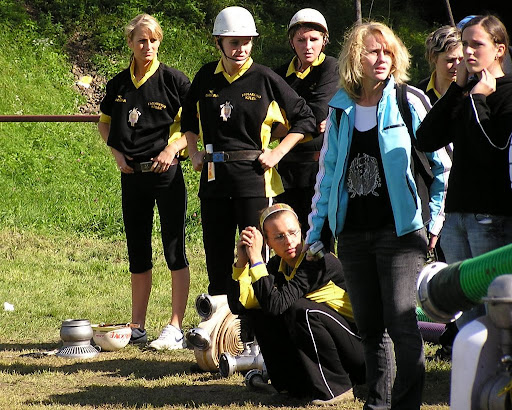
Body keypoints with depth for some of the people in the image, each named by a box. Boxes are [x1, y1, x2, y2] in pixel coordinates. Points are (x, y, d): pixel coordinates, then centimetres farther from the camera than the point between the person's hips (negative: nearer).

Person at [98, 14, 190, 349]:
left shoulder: (173, 79, -6)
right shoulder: (119, 85, 7)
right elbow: (105, 123, 20)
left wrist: (173, 147, -15)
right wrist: (117, 153, 4)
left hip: (166, 172, -5)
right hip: (132, 174, 5)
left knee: (174, 250, -4)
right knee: (138, 252, 11)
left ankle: (176, 328, -2)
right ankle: (137, 327, 18)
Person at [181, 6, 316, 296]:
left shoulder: (265, 79, -4)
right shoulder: (207, 77, 7)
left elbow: (305, 119, 2)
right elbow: (189, 118, 26)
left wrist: (277, 153, -5)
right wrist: (194, 153, 14)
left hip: (253, 175, -4)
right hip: (214, 175, 4)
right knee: (217, 255, 8)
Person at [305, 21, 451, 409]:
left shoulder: (408, 102, -3)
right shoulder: (340, 108, 9)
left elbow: (441, 164, 2)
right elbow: (328, 171, 17)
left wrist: (436, 219, -1)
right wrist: (316, 228, 15)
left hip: (400, 229, -4)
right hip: (353, 232, 4)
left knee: (401, 322, -11)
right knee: (369, 326, 9)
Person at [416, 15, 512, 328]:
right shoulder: (464, 93, 14)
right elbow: (425, 140, 3)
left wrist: (477, 100, -12)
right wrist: (457, 89, 0)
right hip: (457, 214, 8)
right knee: (466, 314, 10)